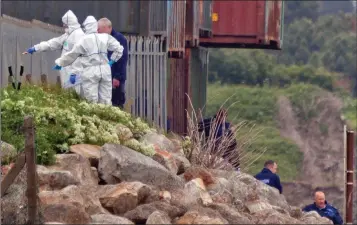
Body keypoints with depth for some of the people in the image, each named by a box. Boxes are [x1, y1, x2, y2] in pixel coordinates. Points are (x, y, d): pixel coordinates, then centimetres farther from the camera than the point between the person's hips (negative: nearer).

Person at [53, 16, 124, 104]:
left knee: (92, 101, -2)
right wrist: (112, 60, 18)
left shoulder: (83, 40, -2)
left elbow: (71, 55, 5)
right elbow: (119, 49, 7)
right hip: (105, 70, 3)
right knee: (106, 100, 8)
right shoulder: (105, 37, 5)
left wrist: (60, 63, 19)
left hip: (90, 72, -3)